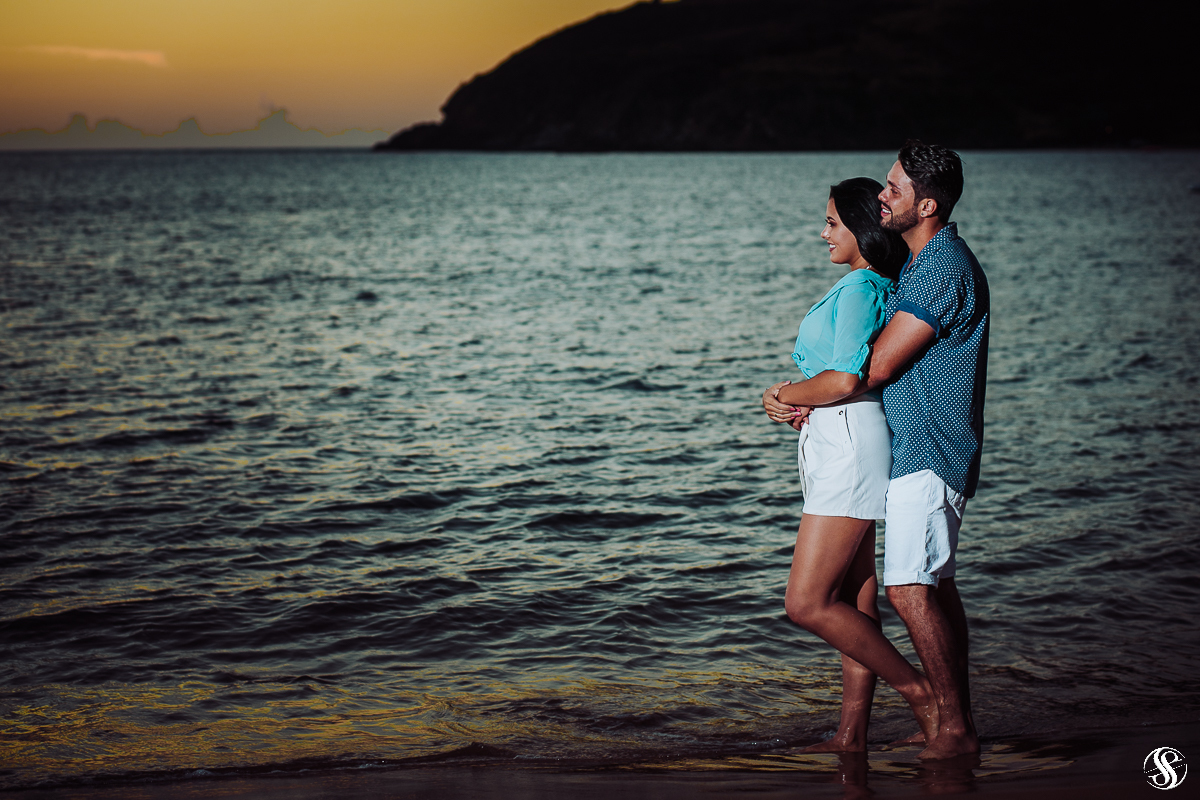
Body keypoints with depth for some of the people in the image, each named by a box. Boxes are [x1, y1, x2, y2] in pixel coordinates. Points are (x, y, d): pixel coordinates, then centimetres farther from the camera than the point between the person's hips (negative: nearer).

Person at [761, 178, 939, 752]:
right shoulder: (882, 284, 17)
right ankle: (852, 735, 14)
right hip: (835, 442, 11)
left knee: (806, 604, -10)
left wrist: (783, 395, -6)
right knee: (854, 599, 10)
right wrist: (800, 403, 6)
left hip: (850, 441, -11)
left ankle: (918, 692, -3)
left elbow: (844, 380, -23)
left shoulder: (861, 288, -14)